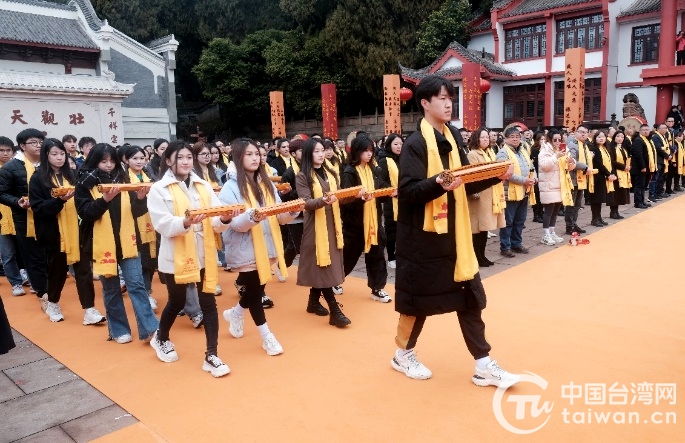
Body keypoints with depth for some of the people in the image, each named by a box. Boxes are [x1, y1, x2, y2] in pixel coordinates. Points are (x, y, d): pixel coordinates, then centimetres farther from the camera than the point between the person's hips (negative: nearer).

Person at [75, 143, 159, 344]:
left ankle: (150, 329, -1)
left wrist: (141, 198, -15)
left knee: (136, 285, -2)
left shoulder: (123, 179, 7)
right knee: (111, 289, 10)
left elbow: (136, 212, 5)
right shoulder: (85, 184, -1)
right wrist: (104, 199, -27)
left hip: (126, 242, 1)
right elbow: (85, 213, -12)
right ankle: (119, 330, 22)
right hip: (103, 244, -1)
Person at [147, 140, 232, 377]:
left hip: (204, 255, 3)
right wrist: (185, 222, -32)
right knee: (177, 302, 15)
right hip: (176, 257, -3)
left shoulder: (204, 186, 7)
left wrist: (224, 219, -21)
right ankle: (161, 339, 44)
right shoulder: (159, 189, -4)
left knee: (209, 303, 2)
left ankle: (211, 356, 12)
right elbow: (163, 225, -15)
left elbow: (215, 222, 1)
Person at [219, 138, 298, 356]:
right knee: (254, 290, 4)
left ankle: (235, 313, 45)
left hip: (267, 245, 6)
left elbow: (280, 216, 5)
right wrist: (253, 217, -35)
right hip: (246, 249, -5)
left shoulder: (267, 184, 8)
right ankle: (266, 336, 22)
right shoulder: (231, 187, -9)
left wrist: (292, 210, -15)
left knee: (257, 289, 15)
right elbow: (234, 223, -17)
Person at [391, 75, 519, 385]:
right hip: (423, 236, -7)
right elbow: (407, 191, -20)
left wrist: (497, 176, -2)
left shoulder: (453, 138, 9)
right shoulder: (415, 144, -13)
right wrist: (438, 183, -35)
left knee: (470, 297, 9)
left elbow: (466, 185, 12)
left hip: (453, 233, 7)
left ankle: (483, 365, 21)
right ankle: (403, 354, 30)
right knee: (420, 299, 7)